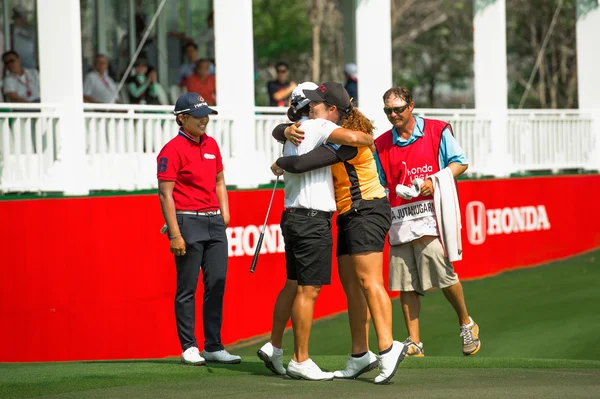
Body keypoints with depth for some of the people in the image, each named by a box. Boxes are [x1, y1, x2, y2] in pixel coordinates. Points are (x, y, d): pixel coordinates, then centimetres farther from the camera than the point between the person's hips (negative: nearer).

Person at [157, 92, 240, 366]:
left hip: (214, 222, 7)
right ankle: (189, 348, 4)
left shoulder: (211, 144, 14)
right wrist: (174, 235, -17)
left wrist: (225, 213, 11)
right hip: (188, 221, -7)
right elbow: (165, 193, -12)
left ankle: (214, 347, 11)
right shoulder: (173, 149, -8)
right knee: (187, 288, -1)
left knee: (217, 284, 5)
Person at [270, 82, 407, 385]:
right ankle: (360, 356, 10)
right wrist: (288, 130, -7)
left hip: (367, 212, -10)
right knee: (350, 284, 8)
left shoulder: (346, 141, -20)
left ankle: (387, 348, -25)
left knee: (368, 281, -18)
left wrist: (281, 163, -6)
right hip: (349, 215, 10)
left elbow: (301, 164, -27)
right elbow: (278, 131, 17)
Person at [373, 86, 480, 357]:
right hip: (398, 220, 4)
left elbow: (460, 163, 4)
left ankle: (466, 324, 13)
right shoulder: (381, 145, 14)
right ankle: (414, 343, 5)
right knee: (405, 283, 0)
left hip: (430, 215, -4)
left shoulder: (437, 131, 5)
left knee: (443, 274, -11)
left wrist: (434, 182, -10)